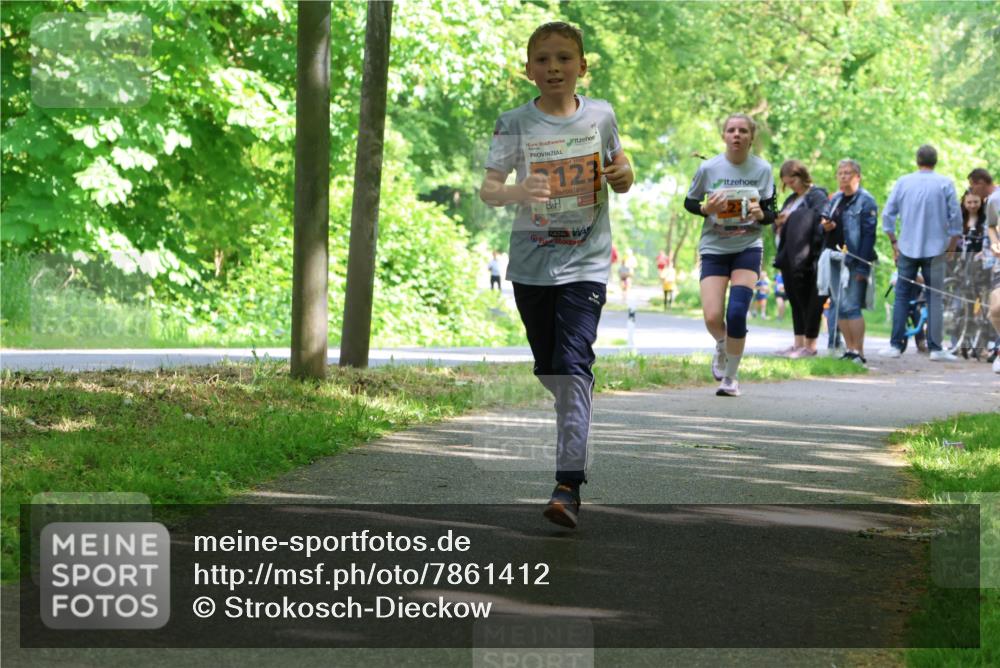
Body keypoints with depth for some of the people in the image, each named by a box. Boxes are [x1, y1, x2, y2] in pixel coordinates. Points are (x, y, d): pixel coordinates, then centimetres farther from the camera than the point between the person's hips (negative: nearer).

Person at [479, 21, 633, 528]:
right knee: (549, 370, 12)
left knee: (573, 366, -16)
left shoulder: (599, 116, 3)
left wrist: (623, 176, -7)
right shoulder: (515, 124, -1)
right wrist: (518, 192, -31)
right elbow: (487, 188, -9)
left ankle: (568, 484, -21)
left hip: (585, 262, -2)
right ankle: (577, 423, 45)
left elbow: (619, 177, 17)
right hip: (531, 262, 2)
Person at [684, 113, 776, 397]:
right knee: (712, 318, -10)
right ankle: (721, 346, 28)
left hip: (748, 248, 0)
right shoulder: (708, 168, -6)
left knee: (736, 314, -14)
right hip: (714, 248, 0)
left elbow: (771, 214, 3)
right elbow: (689, 202, 8)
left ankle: (730, 377, 4)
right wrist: (706, 209, -14)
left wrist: (760, 214, -20)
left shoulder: (762, 169, -3)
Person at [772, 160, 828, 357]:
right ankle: (798, 343, 16)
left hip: (805, 259, -9)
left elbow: (821, 217, -21)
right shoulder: (792, 199, 22)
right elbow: (778, 227, 26)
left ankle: (810, 345, -2)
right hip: (789, 258, 9)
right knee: (795, 300, 11)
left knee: (808, 301, -5)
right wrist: (779, 222, 1)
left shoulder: (817, 196, -5)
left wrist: (791, 217, -16)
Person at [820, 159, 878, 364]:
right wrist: (825, 226, -4)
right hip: (836, 260, 7)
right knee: (839, 307, 8)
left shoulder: (865, 201, -6)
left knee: (851, 307, -11)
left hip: (855, 262, -7)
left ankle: (859, 352, -7)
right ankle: (849, 349, 14)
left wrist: (862, 266, -18)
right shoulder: (835, 199, 17)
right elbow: (823, 220, 23)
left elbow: (869, 234, -12)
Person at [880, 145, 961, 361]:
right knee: (934, 298, 2)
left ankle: (896, 345, 7)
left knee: (902, 296, 9)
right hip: (935, 249, -2)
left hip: (907, 248, 2)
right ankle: (935, 348, 0)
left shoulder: (903, 182, 2)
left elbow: (887, 214, 3)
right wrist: (952, 244, 7)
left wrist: (894, 243, 11)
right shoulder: (945, 184, -3)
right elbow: (955, 217, -4)